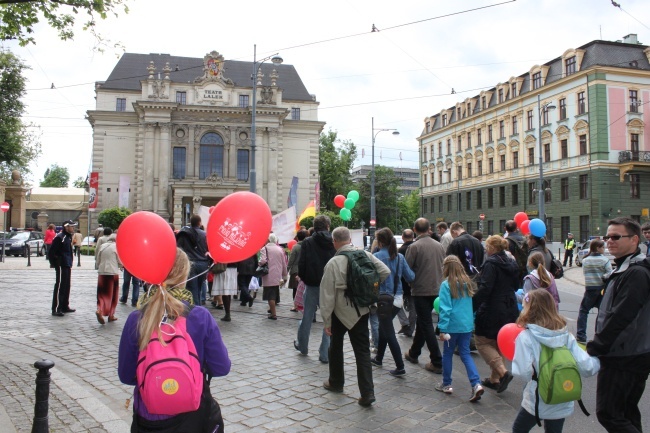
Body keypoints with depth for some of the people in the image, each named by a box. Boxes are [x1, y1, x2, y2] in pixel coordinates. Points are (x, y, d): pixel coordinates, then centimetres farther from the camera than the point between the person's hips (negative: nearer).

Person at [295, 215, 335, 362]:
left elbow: (301, 264, -8)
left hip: (312, 285, 0)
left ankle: (302, 346, 35)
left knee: (307, 317, 17)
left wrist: (304, 278, 9)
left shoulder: (307, 242, -6)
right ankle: (325, 354, 8)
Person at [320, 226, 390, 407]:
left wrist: (327, 320, -8)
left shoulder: (333, 263, -17)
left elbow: (327, 294, -15)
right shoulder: (366, 255, -6)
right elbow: (385, 272, -4)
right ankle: (367, 392, 0)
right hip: (361, 311, 3)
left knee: (336, 346, 20)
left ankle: (336, 383, 35)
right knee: (362, 351, 7)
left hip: (341, 311, -3)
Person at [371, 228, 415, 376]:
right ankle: (379, 358, 37)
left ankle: (400, 367, 0)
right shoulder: (400, 257, 3)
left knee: (389, 333, 1)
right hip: (397, 298, 6)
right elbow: (410, 277, 4)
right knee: (384, 327, 23)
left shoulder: (377, 256, -12)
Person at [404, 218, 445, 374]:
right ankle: (413, 353, 35)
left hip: (420, 291, -6)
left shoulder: (414, 247, -13)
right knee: (422, 321, 20)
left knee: (426, 325, 1)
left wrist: (411, 284, 7)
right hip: (436, 289, 6)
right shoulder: (439, 245, 3)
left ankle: (437, 362, 1)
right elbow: (444, 267, 10)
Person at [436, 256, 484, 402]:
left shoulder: (446, 285, -13)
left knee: (447, 354, 12)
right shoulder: (467, 282, 6)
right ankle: (476, 384, -3)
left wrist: (442, 329, -14)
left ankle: (446, 384, 24)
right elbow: (470, 304, 14)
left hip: (453, 325, -5)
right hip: (467, 325, 5)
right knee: (465, 354, 11)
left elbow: (445, 308, -16)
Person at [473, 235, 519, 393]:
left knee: (482, 341, 4)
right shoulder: (512, 264, 9)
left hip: (492, 310, -9)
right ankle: (494, 379, 24)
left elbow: (484, 289, -23)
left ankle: (503, 372, -10)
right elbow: (516, 286, 19)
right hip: (510, 310, 9)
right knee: (498, 343, 18)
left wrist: (472, 307, -20)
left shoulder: (491, 263, -16)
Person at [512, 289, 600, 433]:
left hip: (536, 403, -4)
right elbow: (587, 368, -8)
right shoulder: (566, 336, -5)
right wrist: (597, 359, 11)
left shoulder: (526, 337, -17)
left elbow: (524, 372, -25)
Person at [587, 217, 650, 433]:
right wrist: (598, 345, 13)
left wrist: (594, 348, -18)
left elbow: (619, 317, -24)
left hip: (623, 359, -10)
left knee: (608, 414, -4)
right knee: (627, 413, 18)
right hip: (632, 355, 10)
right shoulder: (626, 270, 13)